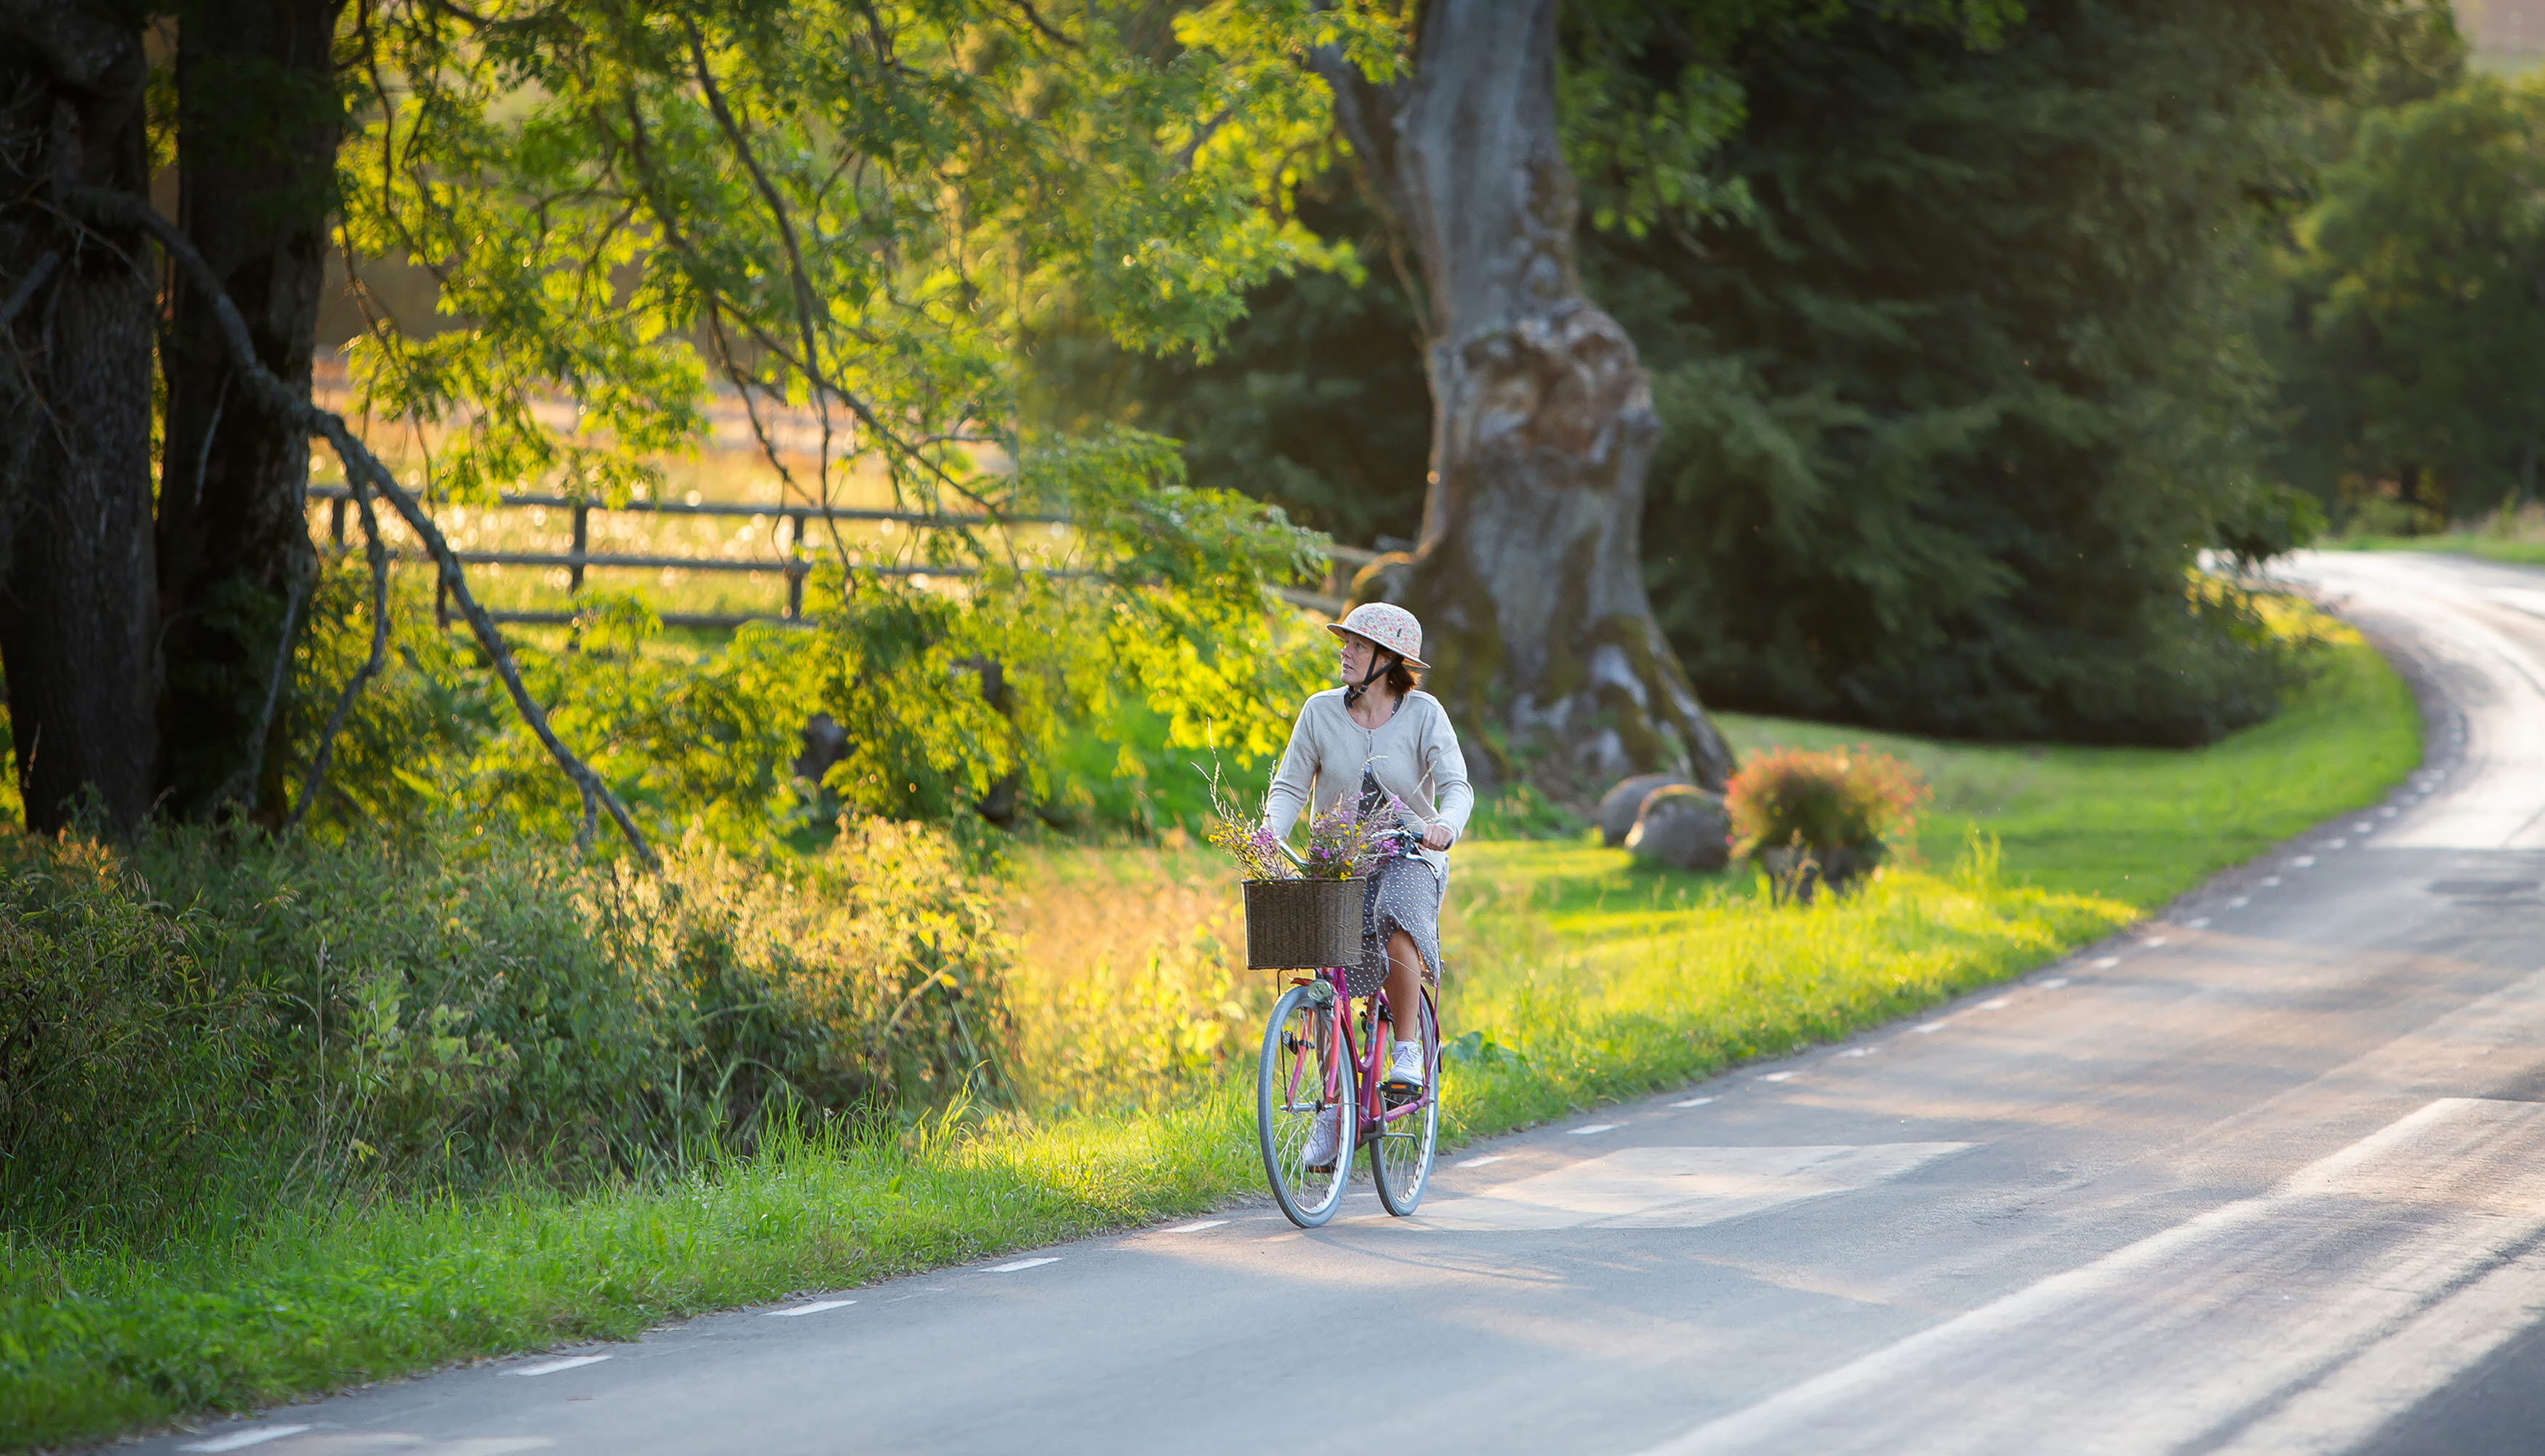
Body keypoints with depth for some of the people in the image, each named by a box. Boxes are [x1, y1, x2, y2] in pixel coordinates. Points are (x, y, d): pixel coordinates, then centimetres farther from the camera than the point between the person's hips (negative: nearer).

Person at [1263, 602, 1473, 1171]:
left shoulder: (1423, 714, -8)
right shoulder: (1321, 712, -2)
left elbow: (1456, 786, -16)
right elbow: (1291, 784, -3)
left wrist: (1446, 825, -38)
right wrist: (1273, 829, -24)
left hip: (1408, 858, -3)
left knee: (1397, 920, -35)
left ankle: (1407, 1047, -15)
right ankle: (1334, 1108, 9)